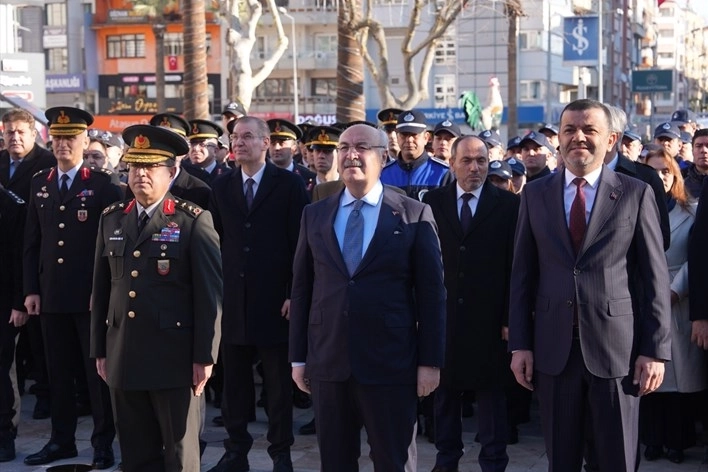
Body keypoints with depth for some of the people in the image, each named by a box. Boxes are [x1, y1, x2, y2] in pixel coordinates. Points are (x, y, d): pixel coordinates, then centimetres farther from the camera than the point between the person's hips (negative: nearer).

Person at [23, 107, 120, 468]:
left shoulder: (102, 184, -3)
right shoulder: (39, 183, 11)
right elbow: (31, 242, 12)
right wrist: (31, 289, 5)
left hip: (92, 295, -4)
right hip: (51, 295, 4)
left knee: (98, 370, 3)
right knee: (58, 371, 10)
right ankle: (62, 439, 20)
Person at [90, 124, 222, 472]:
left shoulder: (194, 221, -5)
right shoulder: (111, 219, 11)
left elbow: (209, 294, -7)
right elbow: (101, 289, 13)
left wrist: (205, 356, -9)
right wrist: (99, 350, 11)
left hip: (174, 358, -4)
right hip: (123, 357, 5)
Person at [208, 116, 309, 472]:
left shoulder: (290, 185, -2)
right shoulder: (222, 187, 10)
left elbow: (300, 242, -5)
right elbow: (217, 242, 9)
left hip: (275, 301, -3)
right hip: (233, 301, 3)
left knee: (279, 384, 6)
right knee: (234, 383, 8)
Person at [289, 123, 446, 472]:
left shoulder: (414, 215, -1)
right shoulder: (315, 215, 9)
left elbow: (432, 292, -2)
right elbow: (301, 289, 10)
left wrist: (430, 361, -5)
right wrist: (298, 357, 7)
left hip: (390, 365, -3)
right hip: (328, 364, 3)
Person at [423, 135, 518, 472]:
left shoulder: (509, 204, 0)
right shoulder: (432, 202, 5)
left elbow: (515, 265, -3)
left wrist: (510, 317, -7)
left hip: (489, 317, -2)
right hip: (443, 313, 2)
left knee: (491, 391, 6)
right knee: (445, 389, 11)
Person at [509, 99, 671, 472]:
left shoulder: (636, 194, 1)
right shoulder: (535, 194, 7)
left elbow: (655, 277, -1)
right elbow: (522, 274, 7)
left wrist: (656, 350, -5)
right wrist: (519, 344, 2)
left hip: (617, 347, -2)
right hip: (553, 348, 2)